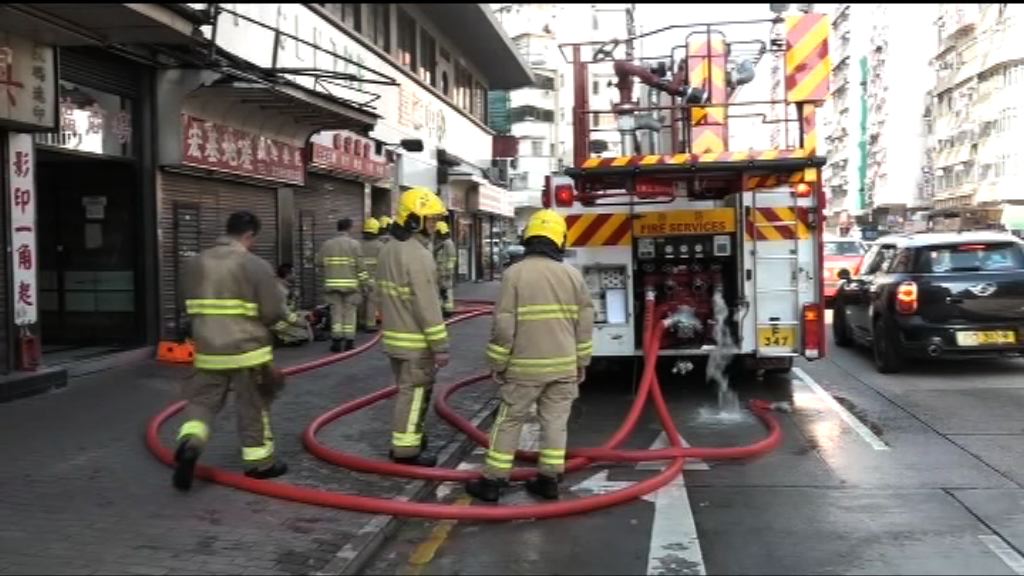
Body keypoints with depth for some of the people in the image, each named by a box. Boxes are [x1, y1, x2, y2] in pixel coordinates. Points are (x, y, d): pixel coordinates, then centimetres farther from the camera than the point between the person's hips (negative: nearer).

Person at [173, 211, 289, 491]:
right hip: (247, 349, -4)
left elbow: (189, 305, 14)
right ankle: (260, 462, 19)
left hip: (209, 349, 4)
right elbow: (274, 312, -12)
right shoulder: (256, 265, -13)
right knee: (254, 407, 8)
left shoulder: (195, 263, 4)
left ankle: (189, 442, -8)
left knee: (202, 400, 16)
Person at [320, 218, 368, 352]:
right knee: (350, 313, 4)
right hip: (351, 285, -2)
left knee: (336, 312, 7)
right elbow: (360, 267, -8)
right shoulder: (354, 244, -5)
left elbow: (322, 264, 6)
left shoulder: (327, 244, 6)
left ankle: (336, 342, 5)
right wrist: (365, 282, 0)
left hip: (332, 284, 3)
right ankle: (349, 342, 5)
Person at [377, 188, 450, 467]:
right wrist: (440, 346, -18)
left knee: (406, 390, 20)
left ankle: (408, 437, 31)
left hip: (395, 336, 9)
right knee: (414, 393, 0)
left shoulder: (388, 249, 10)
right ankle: (406, 449, 6)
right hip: (415, 341, -9)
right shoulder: (418, 255, -21)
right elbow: (427, 306, -22)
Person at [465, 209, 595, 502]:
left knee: (509, 422, 7)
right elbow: (585, 324, 4)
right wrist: (581, 362, 14)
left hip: (526, 366, -3)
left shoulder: (515, 273, -12)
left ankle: (493, 481, 13)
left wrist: (498, 364, -2)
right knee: (555, 422, 11)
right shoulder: (573, 275, 0)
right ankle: (549, 480, 18)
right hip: (564, 365, 3)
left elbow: (504, 326, -13)